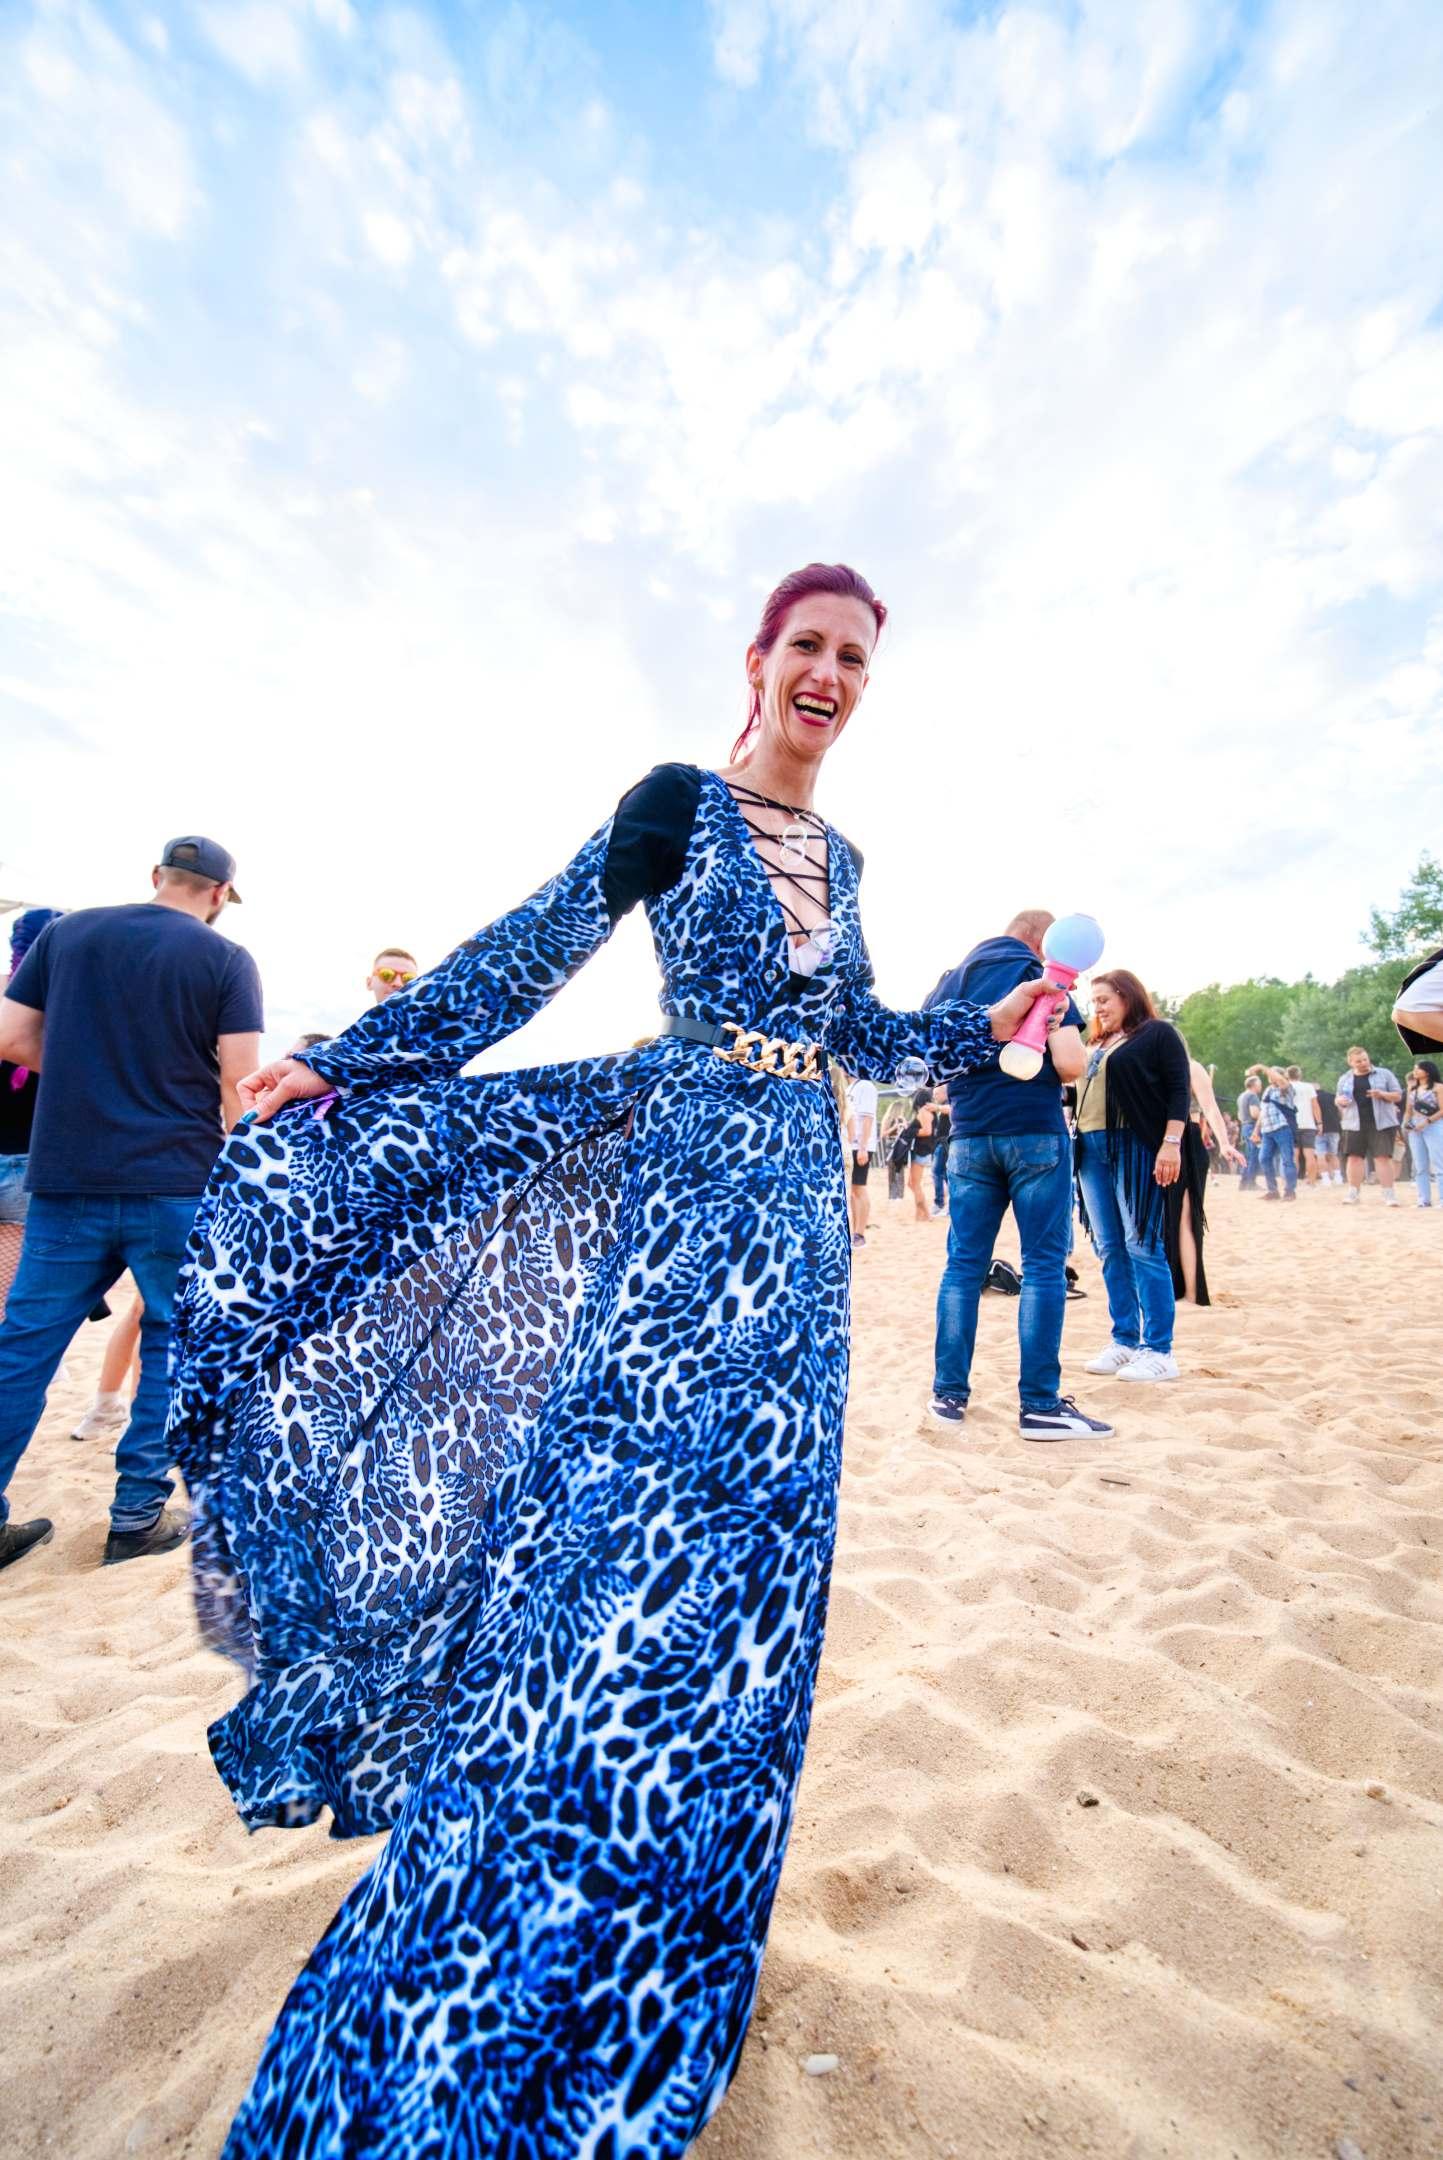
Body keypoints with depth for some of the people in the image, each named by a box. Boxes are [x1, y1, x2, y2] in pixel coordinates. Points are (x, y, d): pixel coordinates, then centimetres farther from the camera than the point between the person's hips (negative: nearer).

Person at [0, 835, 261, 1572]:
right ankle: (137, 1514, 16)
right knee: (173, 1345, 10)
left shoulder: (65, 932, 8)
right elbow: (238, 1083, -11)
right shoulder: (226, 959, -5)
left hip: (65, 1178, 4)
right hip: (176, 1184, -3)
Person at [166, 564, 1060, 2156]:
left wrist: (982, 1028, 25)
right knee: (623, 1492, -7)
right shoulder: (680, 801, 2)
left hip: (796, 1198, 6)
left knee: (742, 1516, 7)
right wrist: (345, 1063, -9)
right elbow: (536, 950, -5)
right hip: (684, 1177, -6)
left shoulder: (840, 858, 19)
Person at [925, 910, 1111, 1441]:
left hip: (970, 1135, 5)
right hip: (1035, 1133, -4)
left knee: (963, 1263, 7)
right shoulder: (1040, 979, -1)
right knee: (1043, 1265, 0)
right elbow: (1071, 1064, -11)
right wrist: (1057, 1018, 7)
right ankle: (1040, 1405, 2)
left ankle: (949, 1394, 11)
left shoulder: (950, 982, 14)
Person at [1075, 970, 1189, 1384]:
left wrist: (1172, 1143, -14)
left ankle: (1159, 1351, 0)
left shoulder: (1158, 1034, 3)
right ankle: (1125, 1342, 14)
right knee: (1110, 1249, 7)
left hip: (1137, 1148, -7)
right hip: (1092, 1150, 7)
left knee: (1142, 1246, -7)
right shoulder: (1095, 1045, 22)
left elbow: (1178, 1089, -7)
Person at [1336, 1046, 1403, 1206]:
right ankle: (1354, 1192, 7)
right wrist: (1341, 1101, -4)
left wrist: (1382, 1094, -16)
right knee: (1354, 1157, 0)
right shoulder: (1345, 1079, 12)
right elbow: (1338, 1099, 19)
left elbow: (1398, 1095, 4)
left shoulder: (1384, 1074, 4)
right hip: (1355, 1125, 2)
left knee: (1383, 1157, -6)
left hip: (1381, 1123, -2)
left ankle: (1388, 1194, -2)